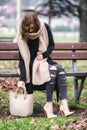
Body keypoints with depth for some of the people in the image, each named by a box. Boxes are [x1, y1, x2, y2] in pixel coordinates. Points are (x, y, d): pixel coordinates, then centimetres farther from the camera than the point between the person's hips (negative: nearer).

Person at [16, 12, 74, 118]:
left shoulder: (44, 27, -7)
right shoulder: (22, 35, -16)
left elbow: (52, 45, 5)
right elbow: (22, 58, -19)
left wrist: (44, 55, -15)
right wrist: (22, 79, -28)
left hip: (44, 59, 4)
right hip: (31, 63, -4)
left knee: (60, 69, -28)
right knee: (52, 69, -32)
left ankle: (64, 104, -39)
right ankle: (48, 105, -33)